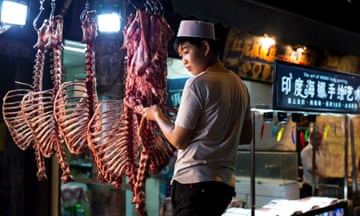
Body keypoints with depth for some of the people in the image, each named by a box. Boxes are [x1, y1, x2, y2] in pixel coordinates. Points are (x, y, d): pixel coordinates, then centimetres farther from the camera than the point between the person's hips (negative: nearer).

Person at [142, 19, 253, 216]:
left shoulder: (198, 83, -12)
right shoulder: (239, 85, 12)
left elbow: (178, 140, -10)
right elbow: (246, 137, 19)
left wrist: (157, 115, 6)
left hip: (194, 182, -9)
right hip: (224, 182, 9)